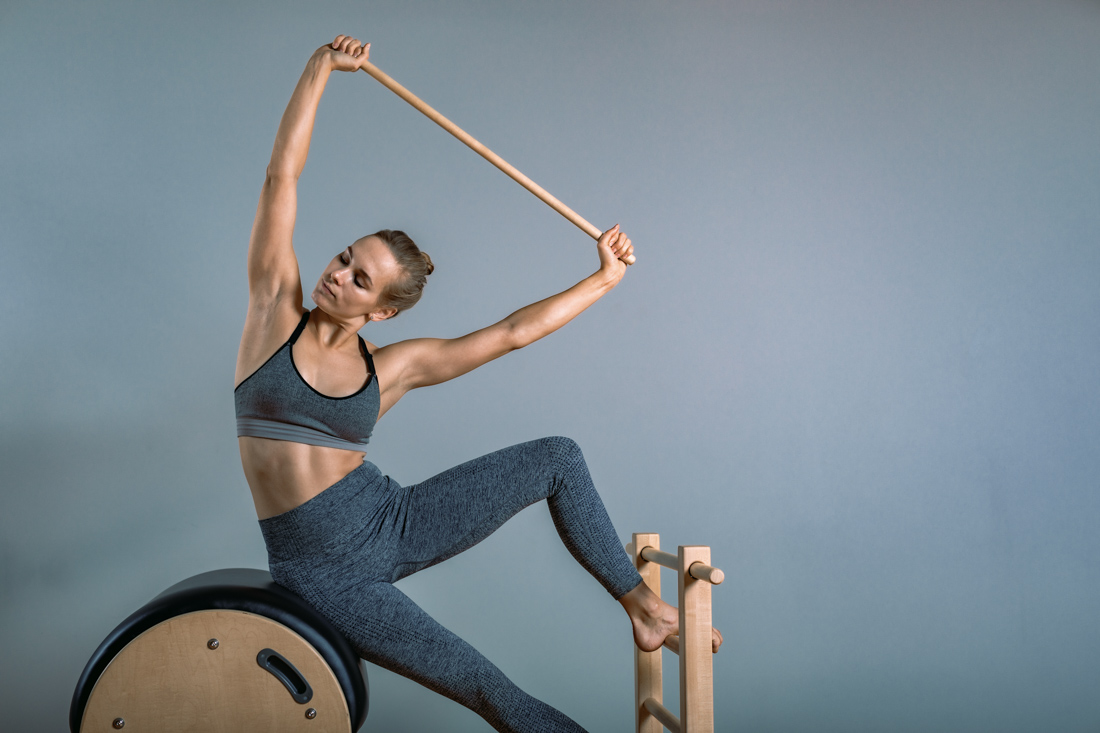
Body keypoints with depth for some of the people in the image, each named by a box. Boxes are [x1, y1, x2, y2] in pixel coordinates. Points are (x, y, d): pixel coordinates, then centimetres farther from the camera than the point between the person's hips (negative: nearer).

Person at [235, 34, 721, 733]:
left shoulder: (393, 367, -1)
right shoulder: (276, 308, -5)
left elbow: (512, 332, 3)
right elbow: (282, 176, -11)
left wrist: (605, 278, 6)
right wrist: (321, 68, -11)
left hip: (394, 521, 3)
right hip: (322, 570, -3)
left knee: (559, 457, -5)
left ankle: (642, 606, 9)